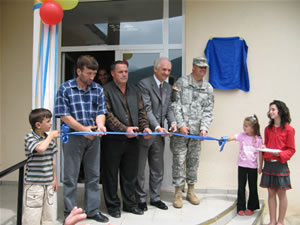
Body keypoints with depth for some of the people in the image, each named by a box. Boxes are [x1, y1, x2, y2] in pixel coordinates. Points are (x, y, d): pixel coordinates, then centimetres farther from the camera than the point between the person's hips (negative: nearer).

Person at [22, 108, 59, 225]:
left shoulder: (49, 138, 7)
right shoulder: (30, 138, -11)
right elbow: (41, 148, -33)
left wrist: (54, 178, 14)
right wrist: (50, 136, -17)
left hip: (48, 183, 6)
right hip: (34, 184, -6)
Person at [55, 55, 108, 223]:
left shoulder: (98, 89, 4)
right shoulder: (65, 88, -6)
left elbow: (101, 112, 0)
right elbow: (64, 115, -10)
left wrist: (100, 125, -22)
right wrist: (83, 129, -18)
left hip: (93, 137, 4)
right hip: (72, 137, -3)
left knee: (93, 175, 11)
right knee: (71, 176, 5)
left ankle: (93, 210, 25)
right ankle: (70, 212, 20)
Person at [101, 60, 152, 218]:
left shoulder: (134, 91, 15)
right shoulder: (106, 90, -5)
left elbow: (141, 111, 13)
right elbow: (108, 115, -14)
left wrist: (145, 127, -5)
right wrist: (124, 129, -21)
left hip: (132, 140, 5)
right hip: (113, 140, -5)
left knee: (130, 175, 14)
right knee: (111, 175, 7)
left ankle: (129, 204, 27)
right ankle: (113, 205, 21)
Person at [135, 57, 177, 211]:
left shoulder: (168, 87, 12)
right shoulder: (144, 84, -12)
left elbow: (168, 109, 11)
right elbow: (146, 109, -19)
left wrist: (173, 122, -9)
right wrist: (157, 127, -28)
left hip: (159, 134, 7)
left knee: (158, 170, 15)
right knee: (140, 169, 8)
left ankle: (155, 198, 30)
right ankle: (140, 199, 23)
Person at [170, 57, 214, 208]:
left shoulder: (208, 88, 10)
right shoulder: (181, 82, -2)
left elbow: (208, 111, 9)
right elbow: (175, 105, -6)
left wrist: (204, 128, -5)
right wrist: (181, 125, -13)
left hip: (196, 132, 4)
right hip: (180, 130, -4)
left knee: (194, 161, 11)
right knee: (179, 161, 0)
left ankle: (191, 191, 24)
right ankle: (178, 194, 11)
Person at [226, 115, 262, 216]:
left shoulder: (258, 139, -5)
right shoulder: (241, 135, -3)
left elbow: (260, 154, -2)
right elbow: (232, 138, -20)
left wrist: (260, 166, -3)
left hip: (253, 167, -1)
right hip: (242, 166, 1)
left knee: (253, 187, 10)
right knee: (241, 187, 7)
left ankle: (251, 207, 26)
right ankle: (241, 208, 18)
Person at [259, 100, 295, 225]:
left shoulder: (288, 129, -6)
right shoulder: (268, 129, 9)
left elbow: (291, 149, -5)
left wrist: (280, 154, -21)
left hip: (280, 164, -5)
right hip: (268, 164, 5)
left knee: (281, 194, 5)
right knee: (271, 193, 9)